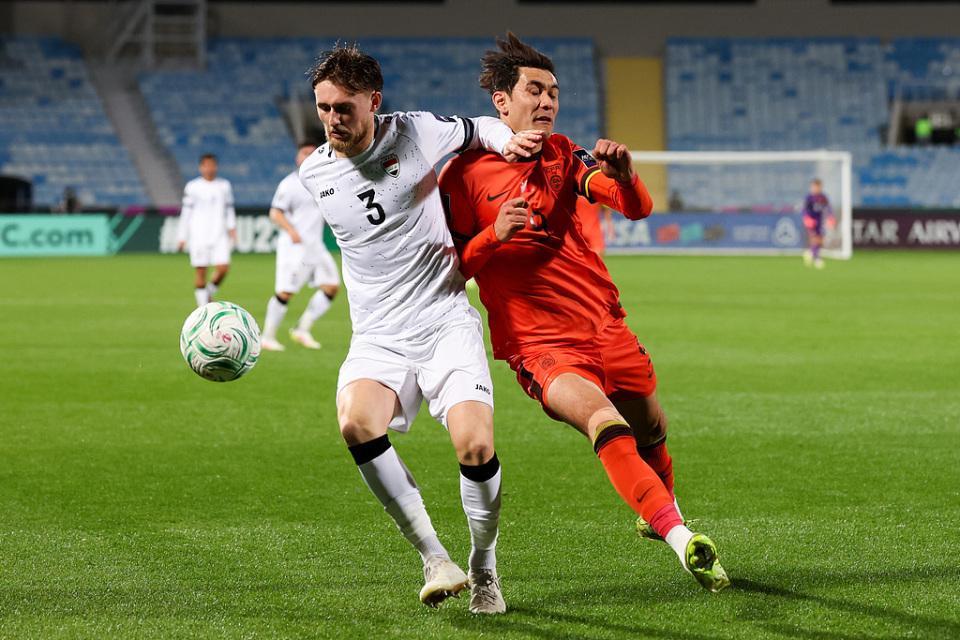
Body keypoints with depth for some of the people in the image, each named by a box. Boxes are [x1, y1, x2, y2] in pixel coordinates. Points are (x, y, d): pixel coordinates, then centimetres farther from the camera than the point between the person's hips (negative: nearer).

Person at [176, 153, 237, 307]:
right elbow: (186, 212, 4)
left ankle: (209, 293, 17)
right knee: (200, 270, -2)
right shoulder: (192, 187, 1)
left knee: (223, 268, -9)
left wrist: (232, 226, 3)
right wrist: (182, 237, 2)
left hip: (220, 235, 2)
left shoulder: (224, 185, 10)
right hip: (198, 235, -2)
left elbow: (229, 208, 18)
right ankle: (203, 306, 7)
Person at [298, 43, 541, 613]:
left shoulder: (417, 132, -4)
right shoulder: (314, 173, 4)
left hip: (447, 324, -2)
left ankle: (484, 567, 8)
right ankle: (435, 558, -17)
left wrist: (506, 139, -4)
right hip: (379, 339, 2)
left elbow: (479, 128, 16)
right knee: (356, 422, -30)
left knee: (476, 448, -21)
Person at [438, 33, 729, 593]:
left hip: (606, 325, 5)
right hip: (539, 344, -5)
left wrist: (623, 176, -27)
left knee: (652, 431, 15)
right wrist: (494, 236, -20)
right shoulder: (464, 174, -3)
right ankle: (683, 542, -39)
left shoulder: (563, 155, 9)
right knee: (604, 422, -30)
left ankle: (660, 514, 48)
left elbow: (639, 209, -4)